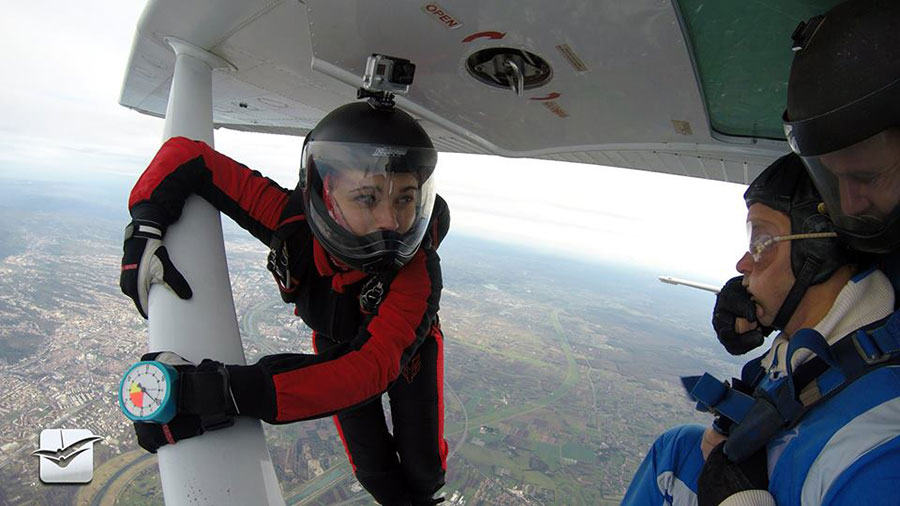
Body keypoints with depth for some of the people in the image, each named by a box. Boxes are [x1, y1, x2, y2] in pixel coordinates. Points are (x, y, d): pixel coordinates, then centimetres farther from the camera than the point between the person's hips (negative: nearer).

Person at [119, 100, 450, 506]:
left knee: (423, 469, 8)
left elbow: (371, 367, -56)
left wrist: (230, 392, -66)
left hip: (407, 347, -1)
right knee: (374, 472, 7)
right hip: (336, 344, 2)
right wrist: (144, 231, -42)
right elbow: (185, 154, -27)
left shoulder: (418, 270, -45)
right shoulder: (293, 219, -38)